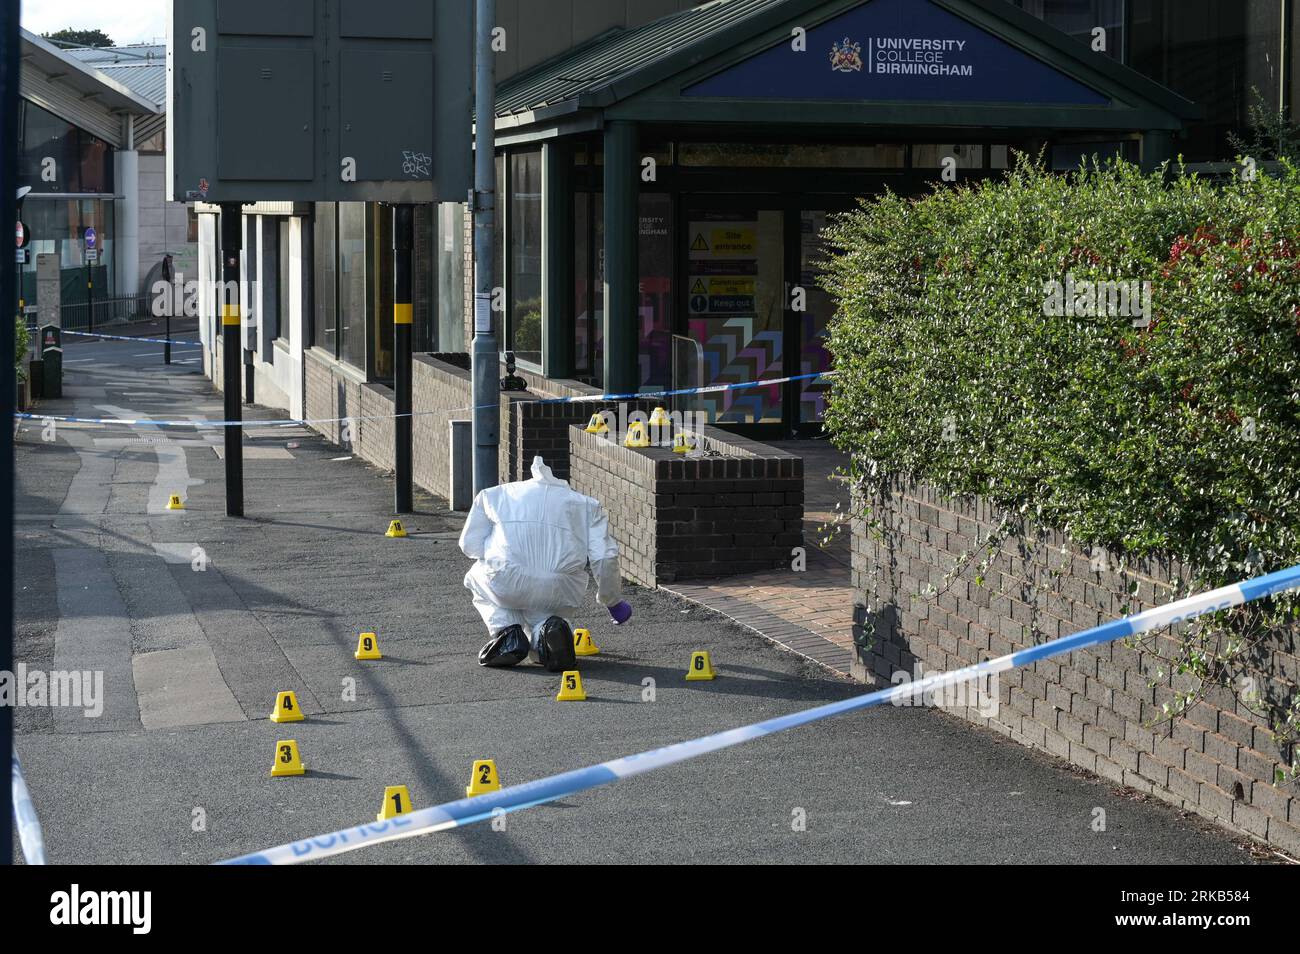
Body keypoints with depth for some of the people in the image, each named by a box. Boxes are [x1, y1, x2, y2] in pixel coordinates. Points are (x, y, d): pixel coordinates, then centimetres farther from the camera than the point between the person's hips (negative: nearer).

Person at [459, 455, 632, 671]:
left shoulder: (495, 494, 25)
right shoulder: (587, 504, 25)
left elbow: (470, 544, 18)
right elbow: (604, 557, 13)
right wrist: (612, 601, 28)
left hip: (507, 581, -1)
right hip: (561, 592, 1)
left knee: (476, 579, 34)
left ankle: (506, 630, 7)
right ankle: (549, 627, -5)